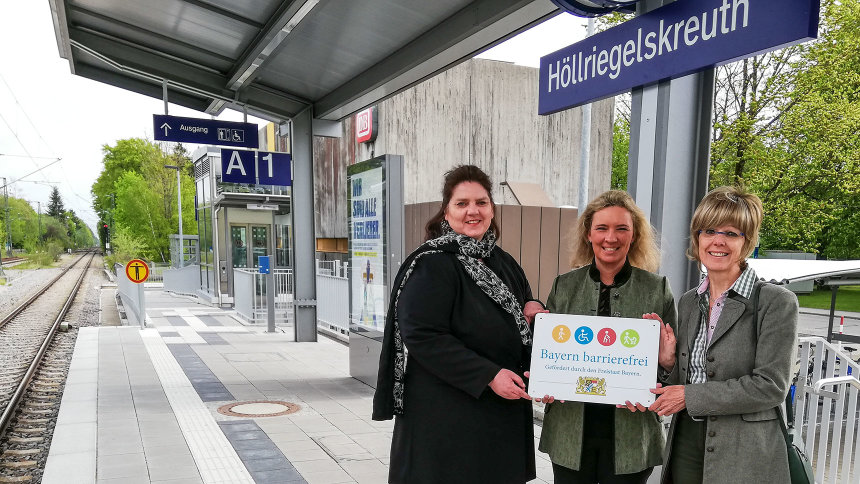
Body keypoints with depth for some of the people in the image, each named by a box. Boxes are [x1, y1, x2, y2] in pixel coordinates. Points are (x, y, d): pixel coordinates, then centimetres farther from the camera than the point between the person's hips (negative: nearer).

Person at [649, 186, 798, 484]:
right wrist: (667, 361, -8)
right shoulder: (688, 302, 8)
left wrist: (690, 396, -17)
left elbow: (770, 386, -16)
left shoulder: (777, 302, -10)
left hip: (745, 458, -5)